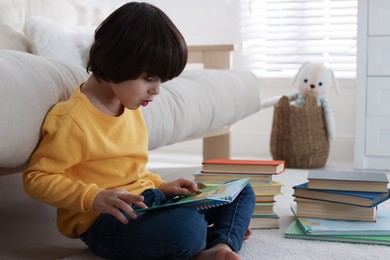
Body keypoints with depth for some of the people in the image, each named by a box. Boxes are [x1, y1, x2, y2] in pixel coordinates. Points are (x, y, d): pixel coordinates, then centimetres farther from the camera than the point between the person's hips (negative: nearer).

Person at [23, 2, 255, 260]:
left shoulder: (131, 108, 10)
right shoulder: (72, 121, -17)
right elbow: (36, 177, -16)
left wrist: (160, 185, 6)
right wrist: (94, 197, -27)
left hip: (148, 200, 9)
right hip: (103, 219, -9)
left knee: (242, 192, 10)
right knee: (188, 227, -38)